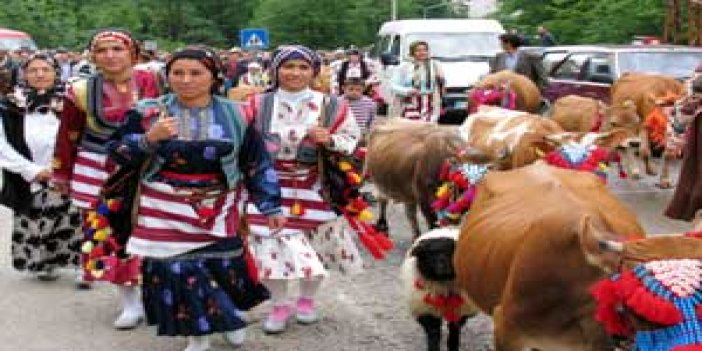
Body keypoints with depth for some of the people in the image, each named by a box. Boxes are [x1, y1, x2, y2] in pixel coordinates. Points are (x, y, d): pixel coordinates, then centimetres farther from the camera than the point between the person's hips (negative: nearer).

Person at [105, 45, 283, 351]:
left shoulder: (235, 115, 1)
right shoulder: (148, 112, -3)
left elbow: (258, 164, 6)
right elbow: (118, 155, -3)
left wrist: (271, 206, 5)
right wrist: (150, 139, -20)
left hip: (217, 211, 1)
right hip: (165, 211, -1)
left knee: (223, 266, 7)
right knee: (176, 269, -5)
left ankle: (229, 314, 39)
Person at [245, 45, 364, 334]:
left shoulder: (331, 107, -2)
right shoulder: (258, 105, -1)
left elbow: (352, 141, 3)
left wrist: (329, 140, -15)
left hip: (314, 191, 0)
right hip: (270, 189, 0)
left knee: (314, 246, 9)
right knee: (270, 246, -3)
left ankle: (307, 299, 32)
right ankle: (280, 304, 16)